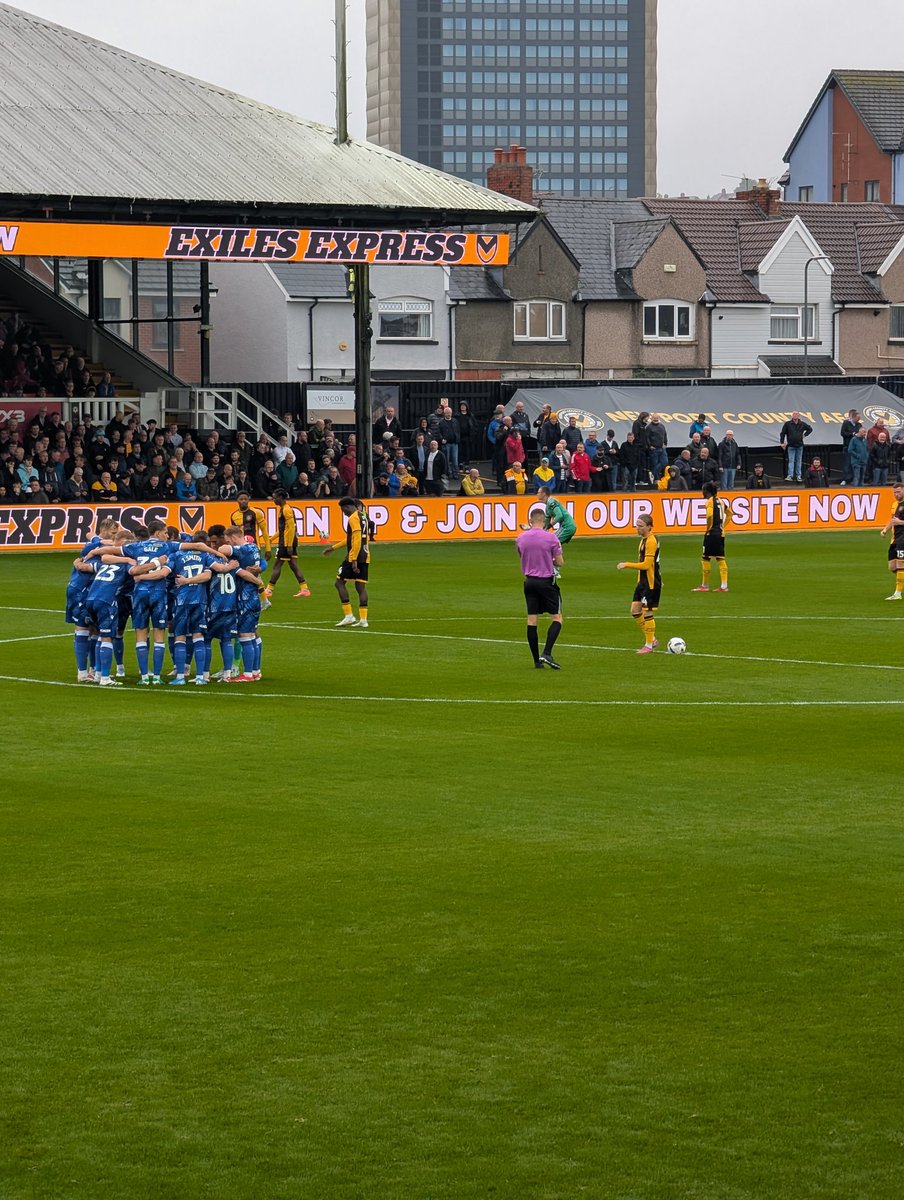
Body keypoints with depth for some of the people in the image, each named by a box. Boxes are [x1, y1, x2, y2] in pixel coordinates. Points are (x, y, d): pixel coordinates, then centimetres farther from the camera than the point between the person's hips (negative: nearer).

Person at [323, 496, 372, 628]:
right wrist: (333, 547, 36)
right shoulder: (363, 516, 19)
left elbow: (357, 539, -20)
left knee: (339, 582, 1)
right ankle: (363, 619, 2)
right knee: (361, 586, 6)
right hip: (365, 557, 8)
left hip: (354, 557, -8)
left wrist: (354, 560, -23)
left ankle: (348, 616, -5)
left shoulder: (353, 518, -11)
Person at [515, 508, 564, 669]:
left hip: (529, 581, 4)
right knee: (557, 618, 4)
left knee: (532, 620, 7)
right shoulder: (551, 538, -10)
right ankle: (546, 653, -13)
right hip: (547, 581, -4)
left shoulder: (520, 539, 1)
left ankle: (537, 660, 7)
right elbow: (559, 562, -5)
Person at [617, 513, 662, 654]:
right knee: (635, 610, 9)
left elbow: (646, 564, -24)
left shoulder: (651, 542, -19)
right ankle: (652, 639, 19)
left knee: (647, 612, -4)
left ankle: (649, 645, 6)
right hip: (643, 582, 10)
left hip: (651, 583, -10)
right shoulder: (644, 540, 11)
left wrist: (627, 565, -21)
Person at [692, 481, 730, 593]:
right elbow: (729, 513, 25)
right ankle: (724, 586, 1)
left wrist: (708, 529, -14)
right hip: (721, 533, 8)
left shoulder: (710, 501, -11)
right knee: (721, 559, 6)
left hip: (712, 533, -7)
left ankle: (705, 585, 8)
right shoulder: (720, 501, 13)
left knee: (706, 559, 2)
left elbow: (709, 515, -27)